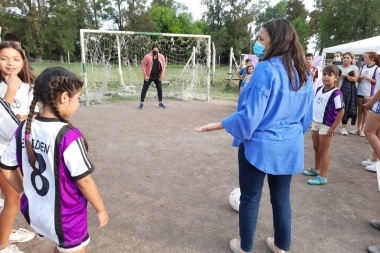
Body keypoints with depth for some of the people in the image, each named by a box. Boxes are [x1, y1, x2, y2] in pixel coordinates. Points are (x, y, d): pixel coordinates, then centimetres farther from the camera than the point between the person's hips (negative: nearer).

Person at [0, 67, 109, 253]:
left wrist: (28, 192, 15)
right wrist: (100, 209, -8)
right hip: (66, 216, -6)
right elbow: (83, 180, -21)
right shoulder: (68, 135, -27)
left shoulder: (24, 129, -8)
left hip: (34, 211, 6)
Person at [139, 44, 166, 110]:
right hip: (149, 77, -3)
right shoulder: (147, 57, -13)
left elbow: (164, 66, 5)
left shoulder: (161, 57, -3)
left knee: (160, 89, 8)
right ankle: (141, 103, 8)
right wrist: (145, 75, -13)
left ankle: (160, 103, 23)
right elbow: (143, 65, -8)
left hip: (157, 77, 3)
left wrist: (162, 75, -3)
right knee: (144, 89, -2)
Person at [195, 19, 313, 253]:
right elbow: (307, 115, 11)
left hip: (260, 145, -6)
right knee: (282, 198, 20)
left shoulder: (266, 69, -19)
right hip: (289, 146, 7)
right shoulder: (305, 73, 3)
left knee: (250, 198, 12)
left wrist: (218, 125, -10)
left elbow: (250, 114, -20)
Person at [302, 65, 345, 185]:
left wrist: (333, 127, -18)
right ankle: (316, 169, 35)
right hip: (316, 123, 8)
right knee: (316, 148, 18)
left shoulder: (336, 93, -18)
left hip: (326, 126, -7)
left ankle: (323, 177, 11)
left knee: (323, 151, 0)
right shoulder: (319, 89, 5)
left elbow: (341, 111, -18)